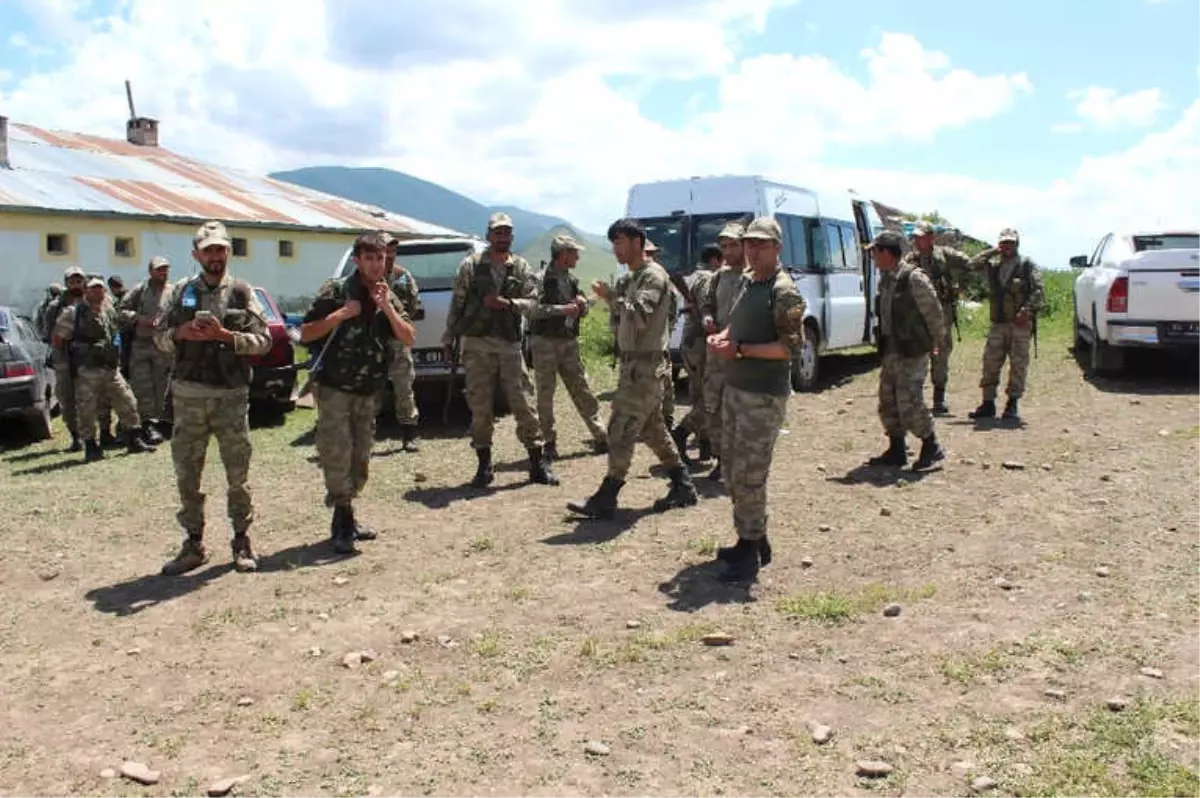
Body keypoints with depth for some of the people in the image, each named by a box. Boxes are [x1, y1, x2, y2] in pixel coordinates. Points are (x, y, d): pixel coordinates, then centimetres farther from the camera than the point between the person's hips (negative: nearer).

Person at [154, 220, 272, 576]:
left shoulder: (242, 292, 3)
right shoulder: (182, 290, 9)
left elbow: (263, 341, -3)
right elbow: (160, 336, 11)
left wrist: (224, 335, -16)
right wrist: (180, 333, -9)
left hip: (231, 396, -2)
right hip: (188, 395, 2)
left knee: (238, 473, 3)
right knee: (186, 473, 7)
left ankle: (242, 541, 16)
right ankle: (193, 543, 19)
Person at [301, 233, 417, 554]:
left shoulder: (389, 298, 7)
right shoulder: (335, 292, -7)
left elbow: (409, 339, -5)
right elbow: (305, 334, -9)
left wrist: (387, 307, -17)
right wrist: (340, 315, -20)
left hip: (368, 392, 6)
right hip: (334, 388, -5)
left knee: (360, 460, 10)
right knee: (337, 455, -11)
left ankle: (344, 520, 21)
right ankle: (343, 521, -3)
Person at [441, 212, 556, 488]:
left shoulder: (521, 268, 7)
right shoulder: (471, 265, 3)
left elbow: (532, 303, 0)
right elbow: (456, 304, 5)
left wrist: (507, 303, -17)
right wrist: (449, 340, 3)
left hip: (510, 345, 1)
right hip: (476, 344, -1)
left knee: (524, 404, 0)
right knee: (480, 407, 3)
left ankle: (538, 463, 8)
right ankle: (484, 465, 14)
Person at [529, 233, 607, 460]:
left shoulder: (572, 280, 14)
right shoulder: (542, 278, -9)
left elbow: (583, 313, 21)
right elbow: (533, 309, -22)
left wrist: (582, 303, -1)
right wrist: (562, 309, -24)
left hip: (569, 342, 6)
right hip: (545, 341, -6)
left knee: (582, 390, 8)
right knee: (545, 394, 0)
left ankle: (601, 437, 12)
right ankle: (549, 443, 9)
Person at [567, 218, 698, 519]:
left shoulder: (654, 276, -12)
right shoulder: (632, 278, 18)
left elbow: (640, 316, -25)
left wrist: (610, 297, -20)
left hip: (645, 366, -10)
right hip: (632, 363, 10)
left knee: (622, 429, -10)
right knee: (653, 429, 14)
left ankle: (606, 499, -6)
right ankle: (683, 487, 23)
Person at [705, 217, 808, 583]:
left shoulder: (784, 291, -13)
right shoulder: (745, 281, 13)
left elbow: (791, 346, -19)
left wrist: (740, 349, -21)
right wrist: (720, 338, 2)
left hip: (764, 396, -9)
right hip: (734, 387, 9)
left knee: (748, 475, -6)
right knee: (732, 469, 14)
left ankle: (751, 552, 5)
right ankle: (753, 539, 28)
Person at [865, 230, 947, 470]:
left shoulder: (914, 278, -17)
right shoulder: (885, 279, 9)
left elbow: (934, 313, -10)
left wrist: (936, 343, 1)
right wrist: (883, 343, 17)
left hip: (914, 351, -9)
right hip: (891, 349, 9)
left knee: (909, 402, -11)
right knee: (888, 401, 11)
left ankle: (932, 448, 6)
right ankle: (896, 451, 22)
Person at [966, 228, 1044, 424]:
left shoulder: (1027, 265, 1)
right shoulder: (993, 266, 14)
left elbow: (1038, 290, -6)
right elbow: (972, 265, 8)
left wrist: (1027, 310, -19)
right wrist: (992, 252, 7)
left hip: (1020, 323, -4)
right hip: (998, 323, 4)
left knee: (1018, 364, -1)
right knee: (990, 363, 2)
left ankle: (1012, 405, 5)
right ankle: (988, 404, 9)